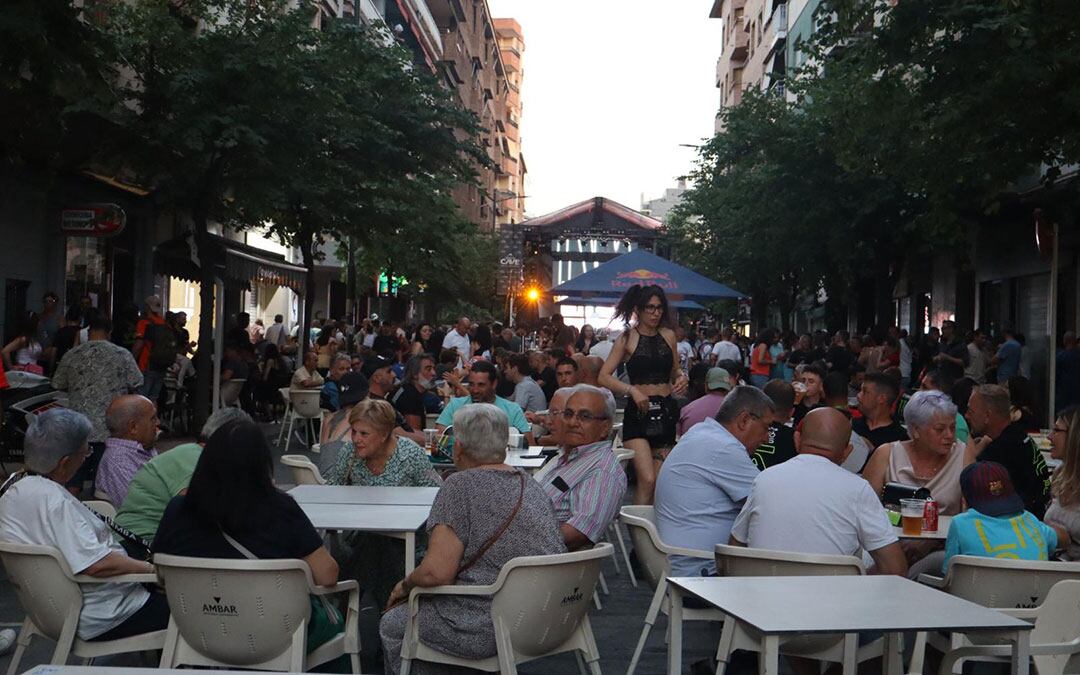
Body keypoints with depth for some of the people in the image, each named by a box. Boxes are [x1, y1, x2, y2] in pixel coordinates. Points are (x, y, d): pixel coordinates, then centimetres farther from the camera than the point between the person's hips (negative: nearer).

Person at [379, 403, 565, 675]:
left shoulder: (461, 485, -14)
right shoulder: (532, 486, 8)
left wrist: (405, 585, 2)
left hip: (489, 631, -8)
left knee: (392, 625, 15)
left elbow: (436, 573, -21)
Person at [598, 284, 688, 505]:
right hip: (638, 412, -4)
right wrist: (632, 390, -18)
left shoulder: (668, 336, 10)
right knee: (647, 480, -18)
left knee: (661, 482, 7)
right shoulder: (627, 338, -1)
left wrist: (682, 377, 1)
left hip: (666, 411, 4)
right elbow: (604, 377, -5)